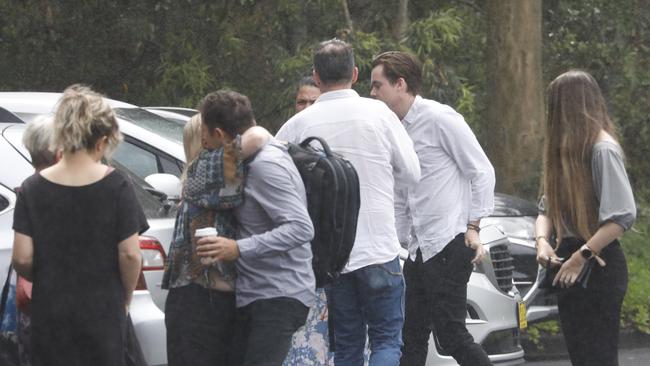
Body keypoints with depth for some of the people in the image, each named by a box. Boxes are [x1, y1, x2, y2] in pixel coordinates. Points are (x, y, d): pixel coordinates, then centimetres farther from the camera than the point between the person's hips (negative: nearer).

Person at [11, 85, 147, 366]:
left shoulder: (33, 188, -5)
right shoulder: (116, 185, -10)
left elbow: (22, 258, -6)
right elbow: (130, 254, -10)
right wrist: (126, 298, 7)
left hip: (50, 313, 1)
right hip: (102, 312, -1)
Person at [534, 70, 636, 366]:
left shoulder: (603, 150, -13)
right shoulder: (565, 151, 14)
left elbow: (623, 216, -21)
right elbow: (547, 209, 15)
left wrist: (582, 256, -20)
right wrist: (542, 240, -5)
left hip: (598, 265, -9)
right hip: (569, 267, 9)